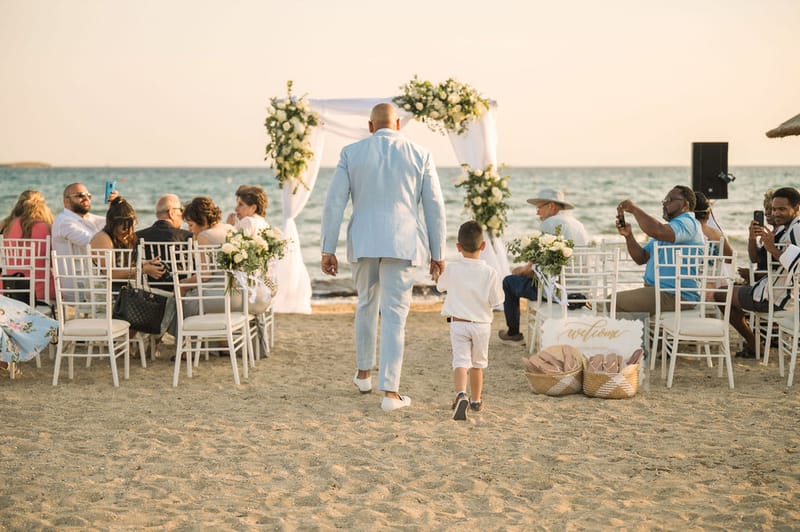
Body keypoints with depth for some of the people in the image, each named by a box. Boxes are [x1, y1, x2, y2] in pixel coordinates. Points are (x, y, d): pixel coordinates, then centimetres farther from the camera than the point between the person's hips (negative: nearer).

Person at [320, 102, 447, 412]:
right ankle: (390, 392, -2)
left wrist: (328, 250, 4)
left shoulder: (351, 153, 3)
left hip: (363, 242, 2)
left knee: (367, 304, 23)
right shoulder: (420, 155, 2)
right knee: (395, 315, 0)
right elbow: (434, 207, 2)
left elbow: (334, 203, 0)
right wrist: (437, 254, 8)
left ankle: (363, 374, 33)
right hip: (401, 244, -2)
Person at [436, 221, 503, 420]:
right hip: (482, 324, 1)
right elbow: (496, 300, -6)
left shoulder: (452, 270, -8)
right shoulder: (490, 273, -11)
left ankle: (461, 394, -33)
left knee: (460, 361, -7)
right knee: (477, 364, 17)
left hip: (458, 323, -1)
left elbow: (440, 286, 11)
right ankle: (476, 401, 30)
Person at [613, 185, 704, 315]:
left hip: (674, 297, -10)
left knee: (615, 302, -19)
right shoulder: (668, 227, 24)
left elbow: (658, 232, -32)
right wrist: (628, 235, 0)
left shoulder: (687, 223, -10)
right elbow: (641, 258, 17)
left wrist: (634, 208, -19)